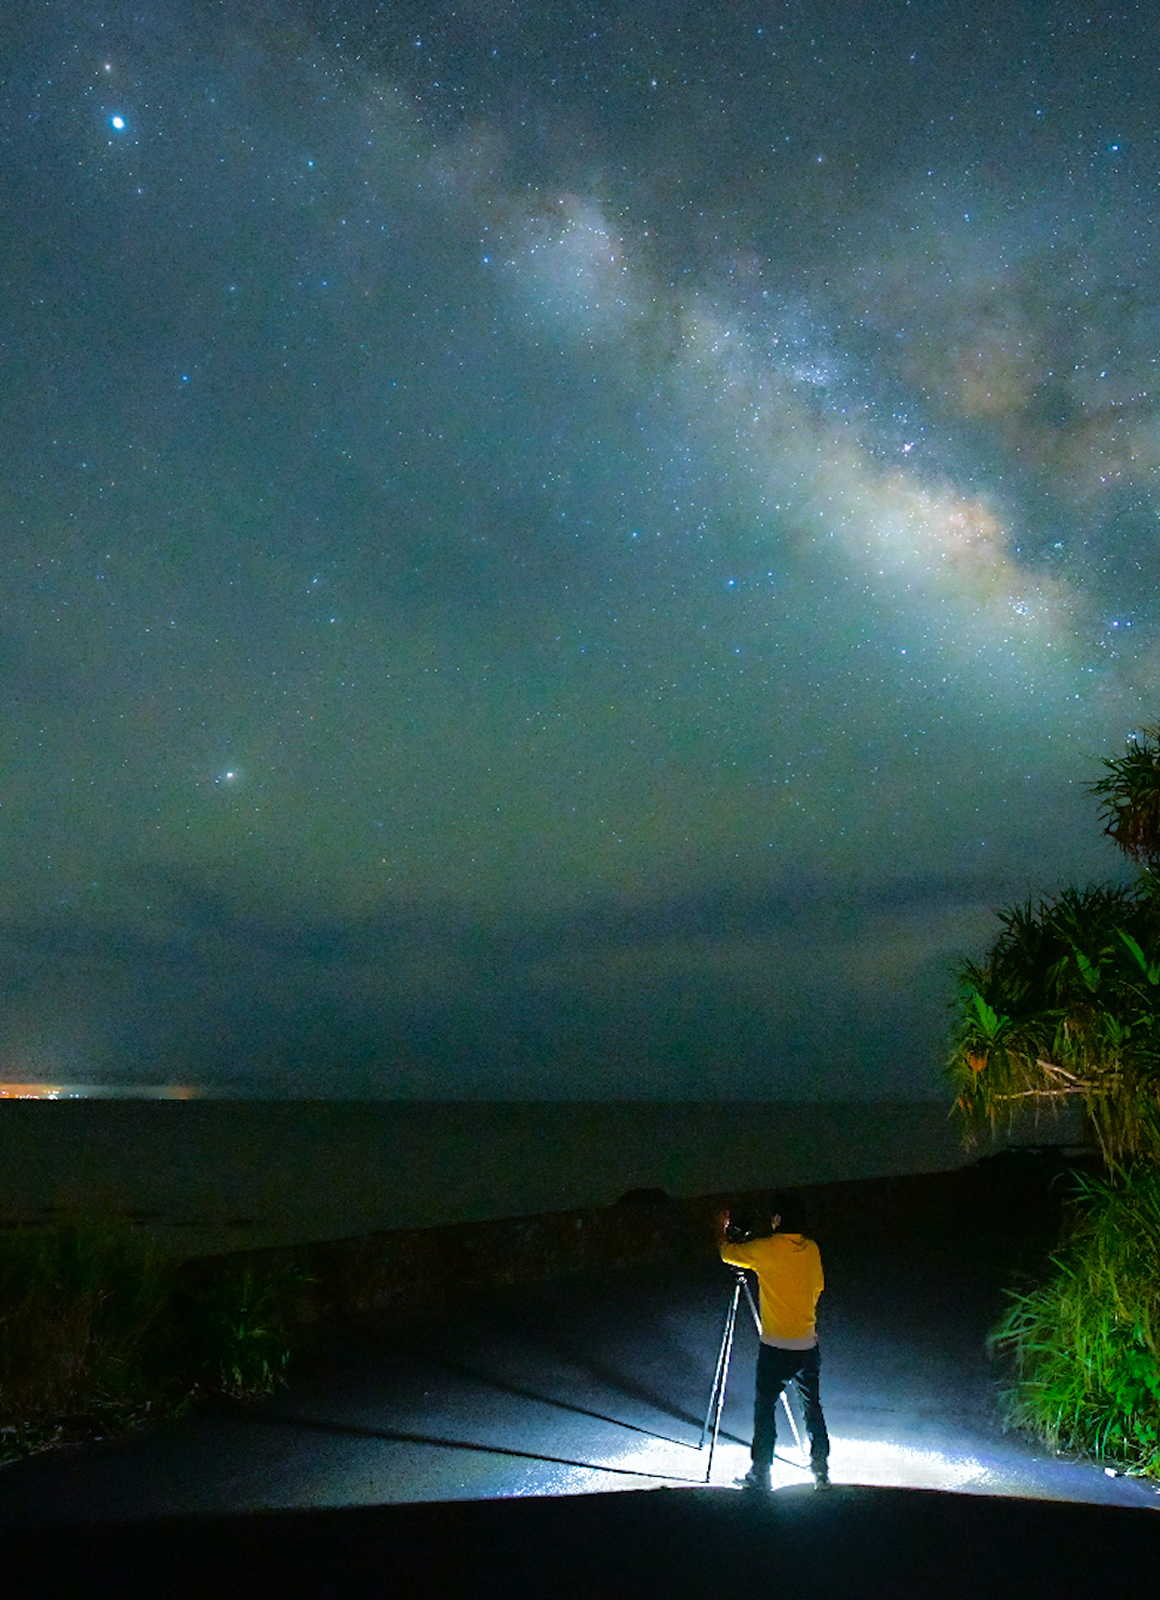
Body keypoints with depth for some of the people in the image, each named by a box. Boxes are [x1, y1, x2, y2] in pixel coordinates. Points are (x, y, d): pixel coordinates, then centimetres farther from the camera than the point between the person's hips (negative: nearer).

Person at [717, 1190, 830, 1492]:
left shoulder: (767, 1249, -14)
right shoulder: (811, 1248, 0)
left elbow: (728, 1253, 1)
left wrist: (722, 1229, 19)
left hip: (777, 1346, -5)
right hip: (809, 1344, 5)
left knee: (764, 1406, 5)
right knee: (812, 1406, 16)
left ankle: (760, 1474, 9)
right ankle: (821, 1471, 20)